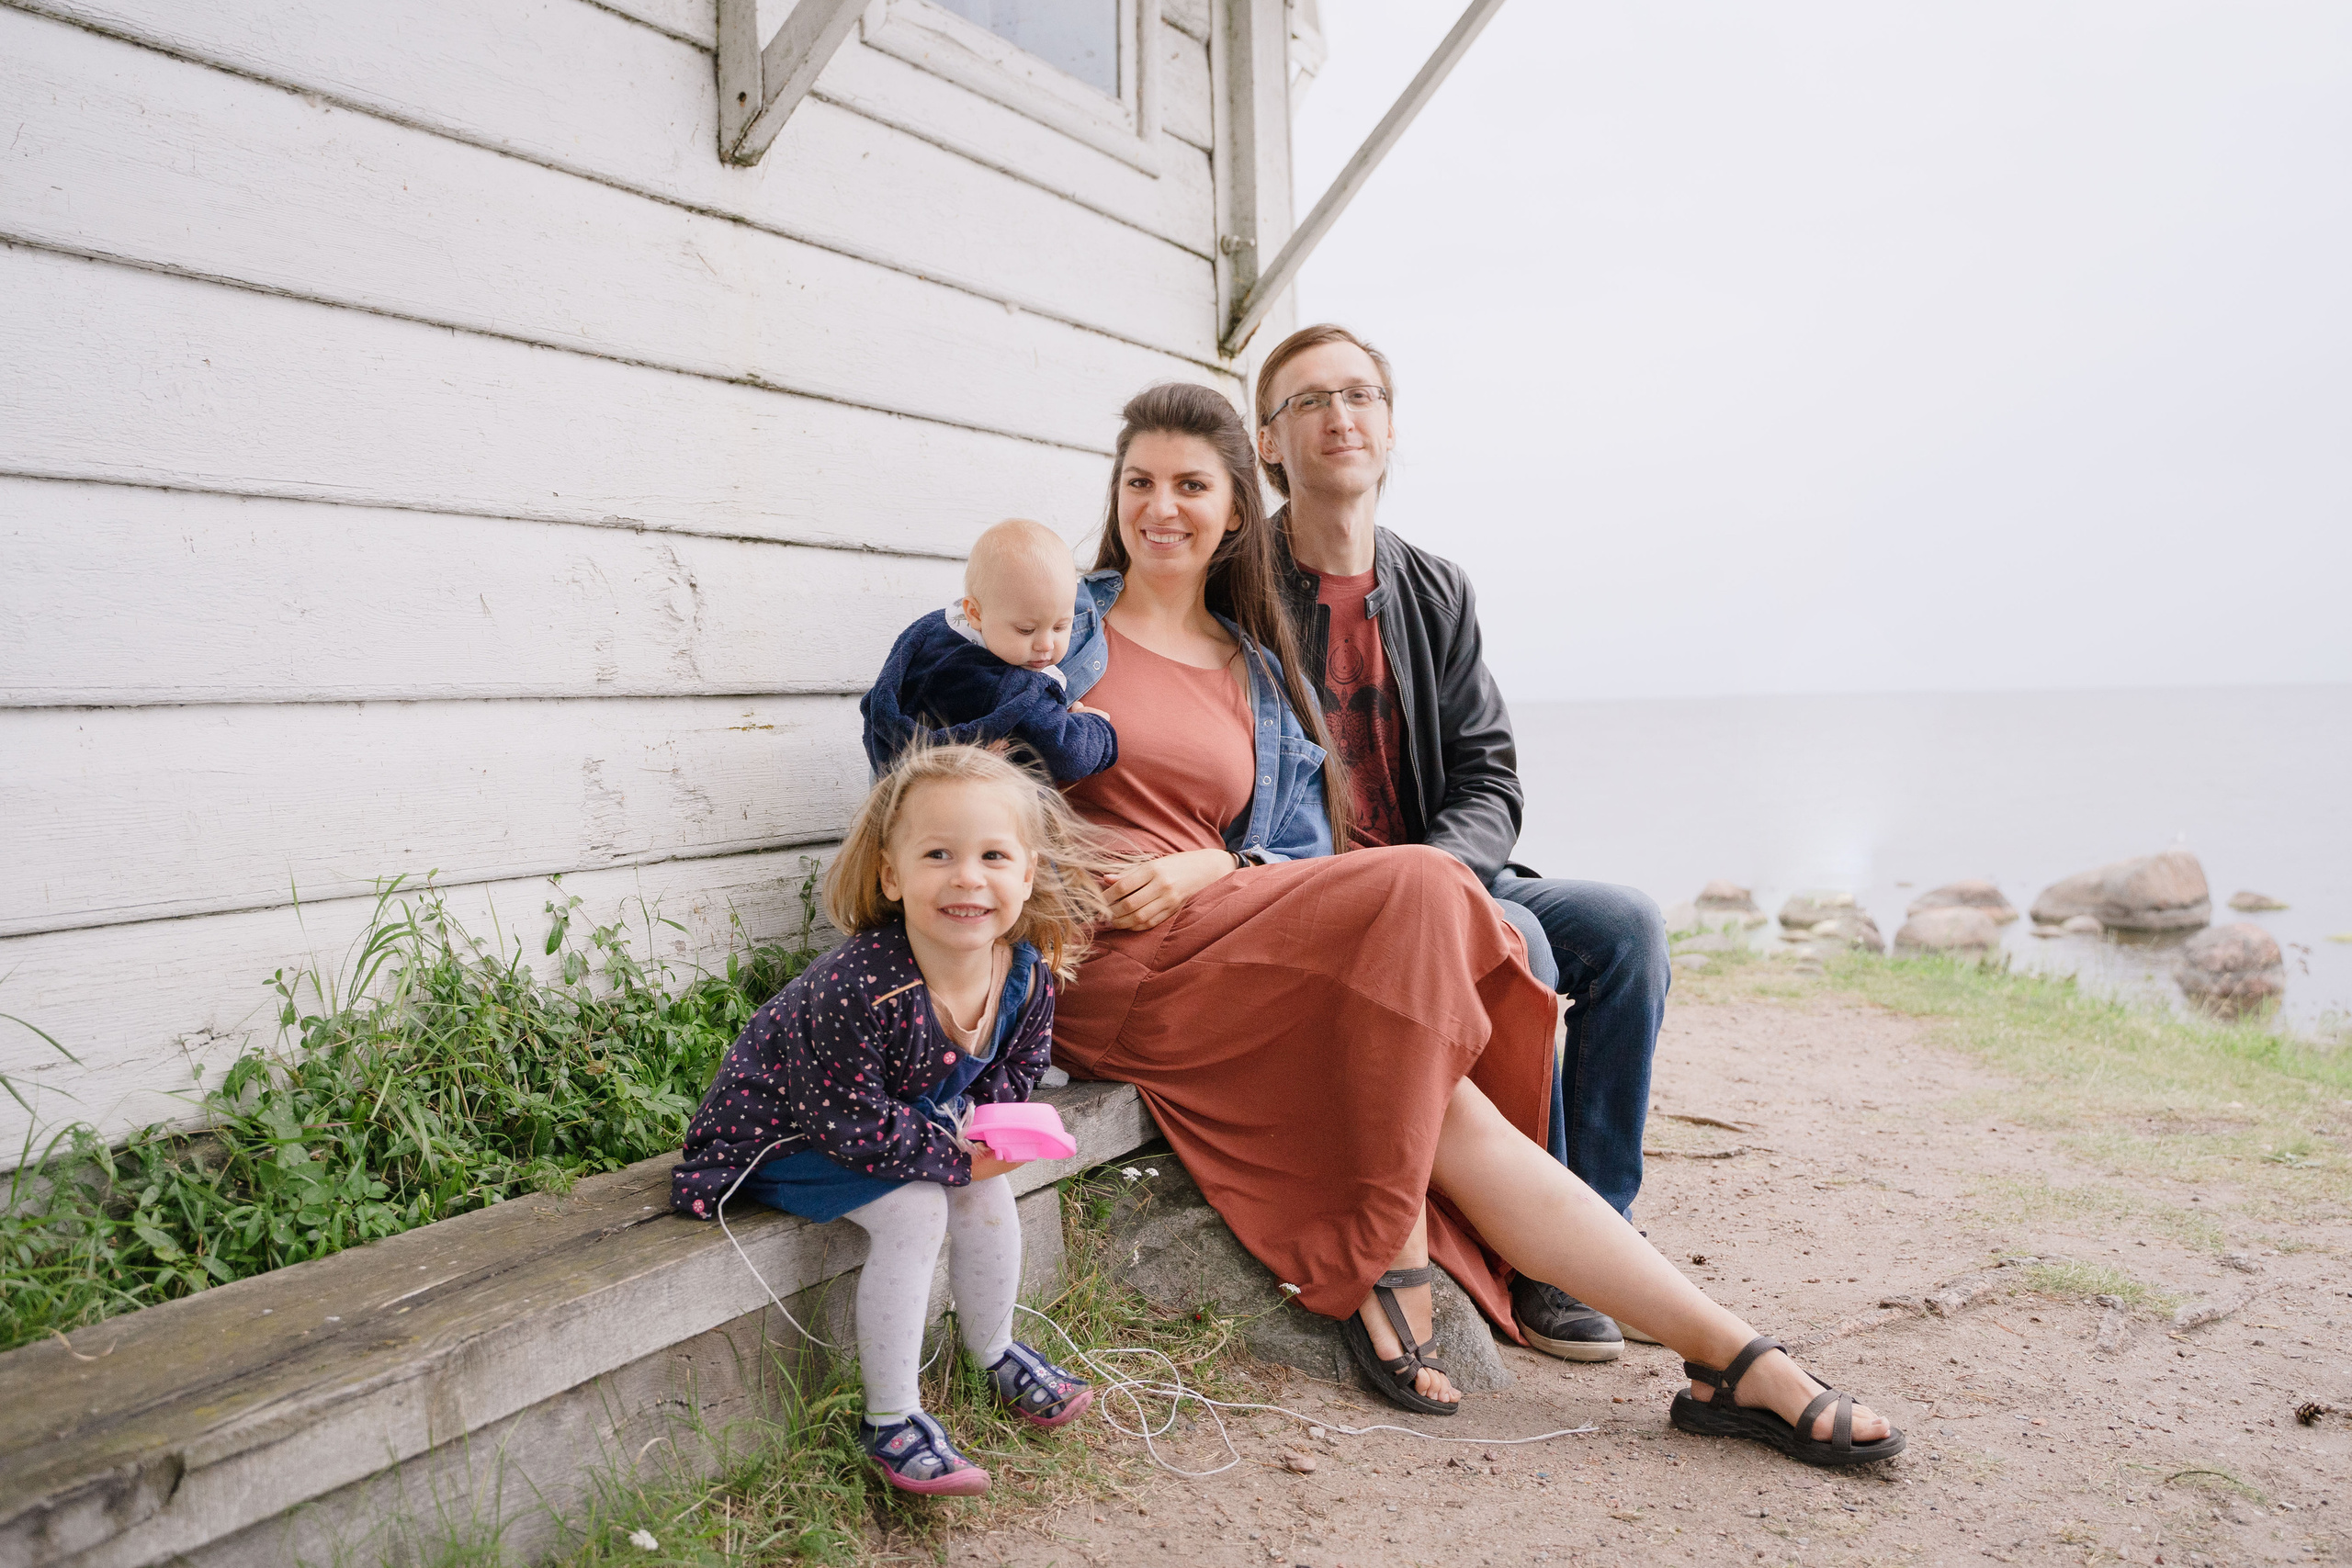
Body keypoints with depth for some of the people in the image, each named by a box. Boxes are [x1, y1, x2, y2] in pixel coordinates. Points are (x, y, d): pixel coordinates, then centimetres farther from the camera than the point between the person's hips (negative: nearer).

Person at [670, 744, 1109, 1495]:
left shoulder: (1028, 976, -17)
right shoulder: (857, 988, -39)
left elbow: (1014, 1068, 3)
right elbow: (850, 1122, -32)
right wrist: (955, 1153, -26)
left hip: (910, 1116, 7)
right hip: (781, 1131, -7)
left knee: (987, 1191, -3)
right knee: (914, 1210, -22)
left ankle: (996, 1353, 24)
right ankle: (889, 1419, -6)